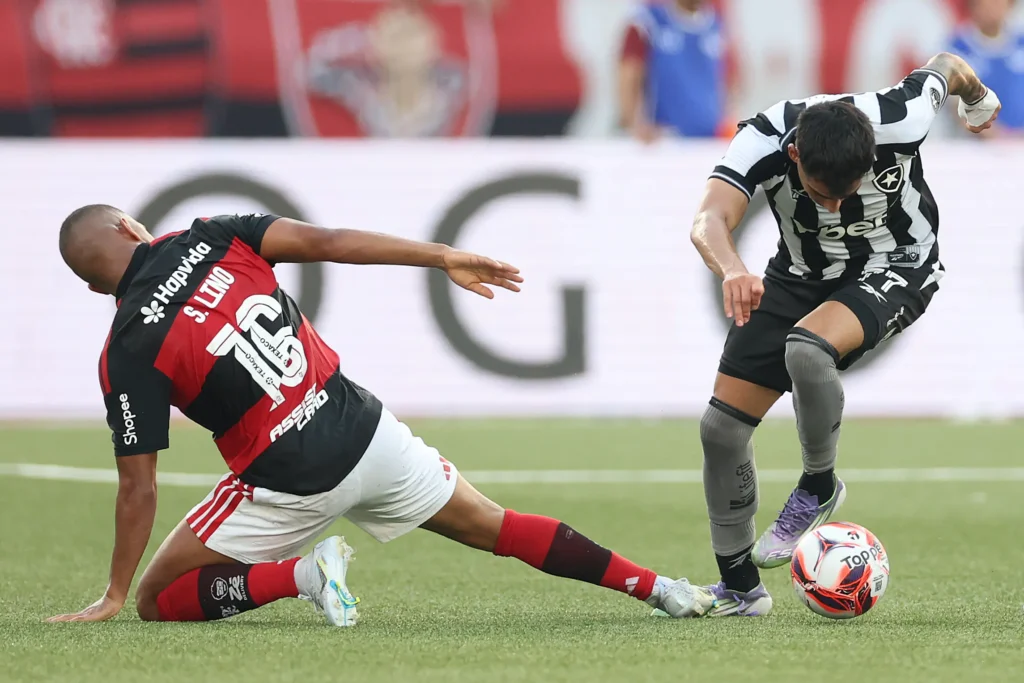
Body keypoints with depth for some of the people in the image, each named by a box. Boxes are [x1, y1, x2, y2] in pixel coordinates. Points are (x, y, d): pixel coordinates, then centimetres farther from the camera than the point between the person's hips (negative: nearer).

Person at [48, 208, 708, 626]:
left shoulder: (128, 351, -9)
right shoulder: (212, 239, 0)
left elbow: (139, 485, -8)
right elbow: (324, 241, -7)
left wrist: (115, 595, 1)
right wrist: (446, 258, -4)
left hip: (288, 482, -4)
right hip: (364, 431, 4)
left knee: (158, 600, 9)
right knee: (491, 526, 21)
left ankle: (301, 574, -12)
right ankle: (656, 587, 16)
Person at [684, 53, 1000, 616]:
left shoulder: (898, 121, -31)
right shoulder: (763, 141, -29)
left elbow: (945, 66, -7)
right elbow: (710, 220, -43)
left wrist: (977, 98, 17)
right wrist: (732, 270, -67)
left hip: (897, 269, -3)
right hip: (801, 274, 3)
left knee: (807, 349, -35)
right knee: (720, 426, -3)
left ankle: (819, 486, -8)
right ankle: (740, 587, 15)